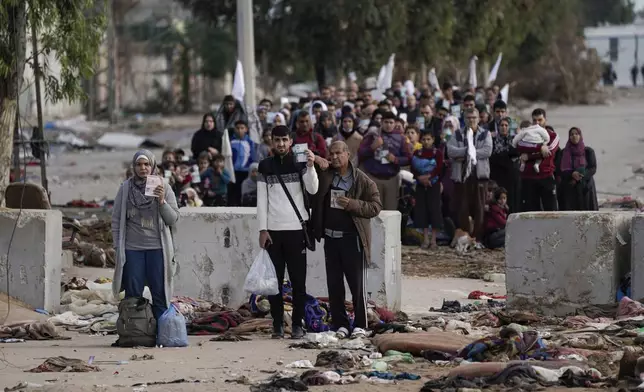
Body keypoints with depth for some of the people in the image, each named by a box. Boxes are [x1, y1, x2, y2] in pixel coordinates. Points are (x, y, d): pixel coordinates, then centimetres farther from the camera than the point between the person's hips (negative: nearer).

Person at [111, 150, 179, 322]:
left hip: (157, 249, -1)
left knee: (160, 294, 1)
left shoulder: (163, 187, 3)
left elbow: (173, 219, 2)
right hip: (132, 249, 1)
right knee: (133, 294, 4)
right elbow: (116, 220, 8)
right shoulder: (125, 188, 5)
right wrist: (118, 247, 2)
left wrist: (162, 201, -14)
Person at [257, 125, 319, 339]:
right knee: (275, 279, 2)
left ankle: (298, 324, 4)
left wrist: (310, 166, -24)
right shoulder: (265, 167, 8)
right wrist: (263, 229, -2)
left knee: (298, 279, 0)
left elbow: (313, 190, -9)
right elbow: (262, 200, 5)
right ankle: (277, 323, 7)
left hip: (296, 229, -1)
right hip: (273, 230, 1)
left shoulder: (300, 163, 4)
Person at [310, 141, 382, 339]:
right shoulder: (324, 176, 7)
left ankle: (360, 325, 8)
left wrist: (352, 204, -17)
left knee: (357, 284, 0)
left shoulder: (362, 180, -2)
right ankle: (340, 325, 14)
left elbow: (375, 206, -4)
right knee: (334, 284, 6)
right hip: (330, 237, 4)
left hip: (353, 238, -4)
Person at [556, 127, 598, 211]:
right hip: (568, 189, 0)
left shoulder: (588, 151, 4)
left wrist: (577, 179, -15)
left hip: (585, 188, 0)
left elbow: (593, 169, -3)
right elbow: (559, 170, -1)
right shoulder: (563, 153, 7)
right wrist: (572, 174, -19)